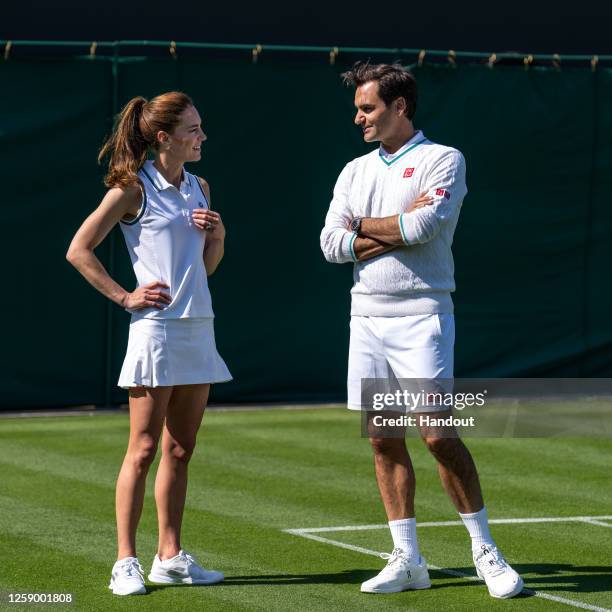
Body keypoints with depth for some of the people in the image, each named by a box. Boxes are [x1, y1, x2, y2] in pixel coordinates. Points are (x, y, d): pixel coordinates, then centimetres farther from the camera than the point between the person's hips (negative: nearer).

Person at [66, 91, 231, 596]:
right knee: (144, 450, -5)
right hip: (156, 327, -7)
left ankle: (171, 557, 15)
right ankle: (126, 563, -1)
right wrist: (124, 297, -9)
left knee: (181, 450, 9)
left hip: (199, 327, 7)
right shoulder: (133, 189, -6)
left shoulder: (199, 188, 14)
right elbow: (79, 250, -6)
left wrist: (218, 236, 3)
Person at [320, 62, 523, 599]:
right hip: (367, 318, 6)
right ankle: (408, 561, 11)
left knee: (438, 434, -11)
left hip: (420, 317, -6)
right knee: (384, 440, 5)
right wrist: (398, 230, -8)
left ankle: (486, 551, 1)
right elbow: (331, 243, 4)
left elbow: (426, 224, -18)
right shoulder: (355, 172, 15)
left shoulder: (443, 160, -2)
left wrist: (364, 226, -3)